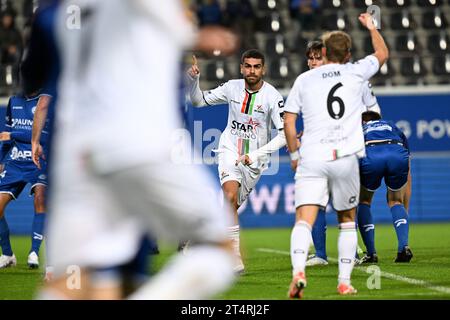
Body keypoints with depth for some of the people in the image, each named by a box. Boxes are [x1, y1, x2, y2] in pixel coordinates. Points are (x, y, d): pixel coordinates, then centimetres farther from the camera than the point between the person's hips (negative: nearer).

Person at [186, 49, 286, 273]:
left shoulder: (272, 96, -14)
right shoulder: (232, 88, -4)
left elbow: (284, 134, -16)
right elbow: (199, 100, 6)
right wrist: (193, 79, -11)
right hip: (230, 151, 0)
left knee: (232, 206, 7)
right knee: (230, 196, -23)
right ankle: (235, 256, -22)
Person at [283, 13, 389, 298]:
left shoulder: (304, 79, 9)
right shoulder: (355, 72, 8)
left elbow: (288, 122, 8)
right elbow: (383, 54, 28)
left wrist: (294, 154, 21)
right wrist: (371, 26, 44)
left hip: (311, 158, 0)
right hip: (345, 158, 0)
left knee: (304, 220, -9)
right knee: (348, 221, 16)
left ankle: (299, 270, -33)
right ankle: (345, 281, 11)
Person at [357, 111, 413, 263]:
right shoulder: (393, 127, 41)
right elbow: (407, 179, 42)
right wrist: (405, 211, 50)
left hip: (370, 157, -1)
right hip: (398, 155, 1)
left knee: (363, 202, 25)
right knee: (395, 201, 27)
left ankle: (371, 253, 16)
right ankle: (404, 246, 6)